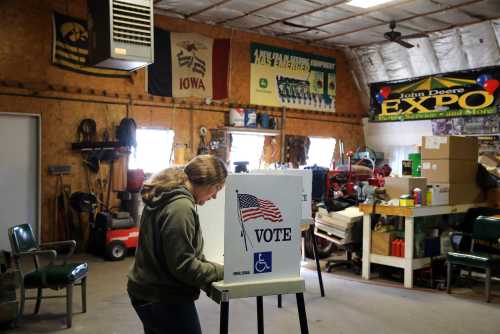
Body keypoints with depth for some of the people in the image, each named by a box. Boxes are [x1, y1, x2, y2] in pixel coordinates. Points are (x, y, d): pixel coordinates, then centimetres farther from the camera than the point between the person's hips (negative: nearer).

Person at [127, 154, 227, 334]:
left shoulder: (165, 197, 6)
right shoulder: (181, 206, -24)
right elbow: (183, 265, -25)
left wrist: (210, 265, 8)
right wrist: (222, 271, -14)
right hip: (165, 299, -9)